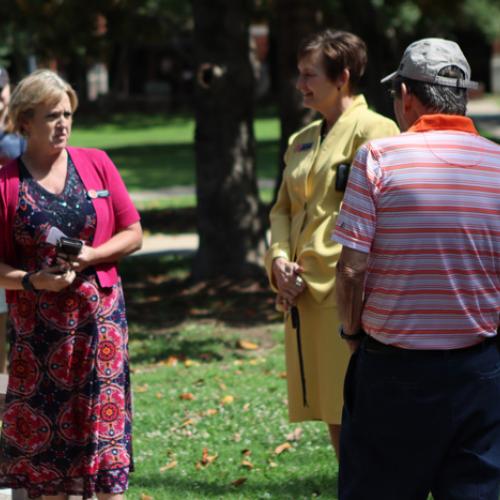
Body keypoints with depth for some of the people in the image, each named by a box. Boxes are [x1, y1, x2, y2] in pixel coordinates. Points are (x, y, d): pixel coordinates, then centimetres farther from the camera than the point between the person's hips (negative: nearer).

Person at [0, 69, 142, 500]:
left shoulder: (96, 164, 4)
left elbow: (133, 234, 6)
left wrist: (90, 256, -10)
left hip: (98, 316, 1)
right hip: (36, 325, -1)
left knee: (103, 426, -1)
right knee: (42, 430, 2)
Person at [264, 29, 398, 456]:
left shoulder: (373, 131, -7)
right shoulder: (302, 140, 18)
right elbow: (283, 208, 22)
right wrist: (280, 261, 2)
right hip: (304, 294, 8)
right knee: (333, 419, 11)